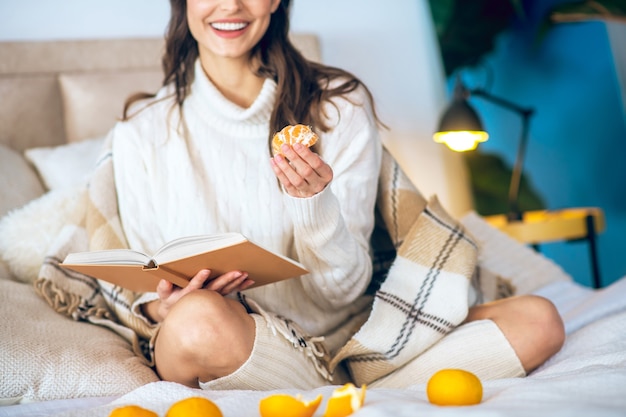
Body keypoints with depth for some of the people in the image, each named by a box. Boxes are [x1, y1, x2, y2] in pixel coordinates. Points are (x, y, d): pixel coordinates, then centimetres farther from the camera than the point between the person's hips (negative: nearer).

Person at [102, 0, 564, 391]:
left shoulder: (341, 106, -1)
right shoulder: (143, 132, -1)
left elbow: (344, 289, -4)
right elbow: (153, 291, 5)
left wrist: (313, 201, -23)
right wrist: (165, 307, -19)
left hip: (345, 332, 2)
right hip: (233, 349, -1)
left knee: (538, 320, -15)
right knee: (199, 318, -37)